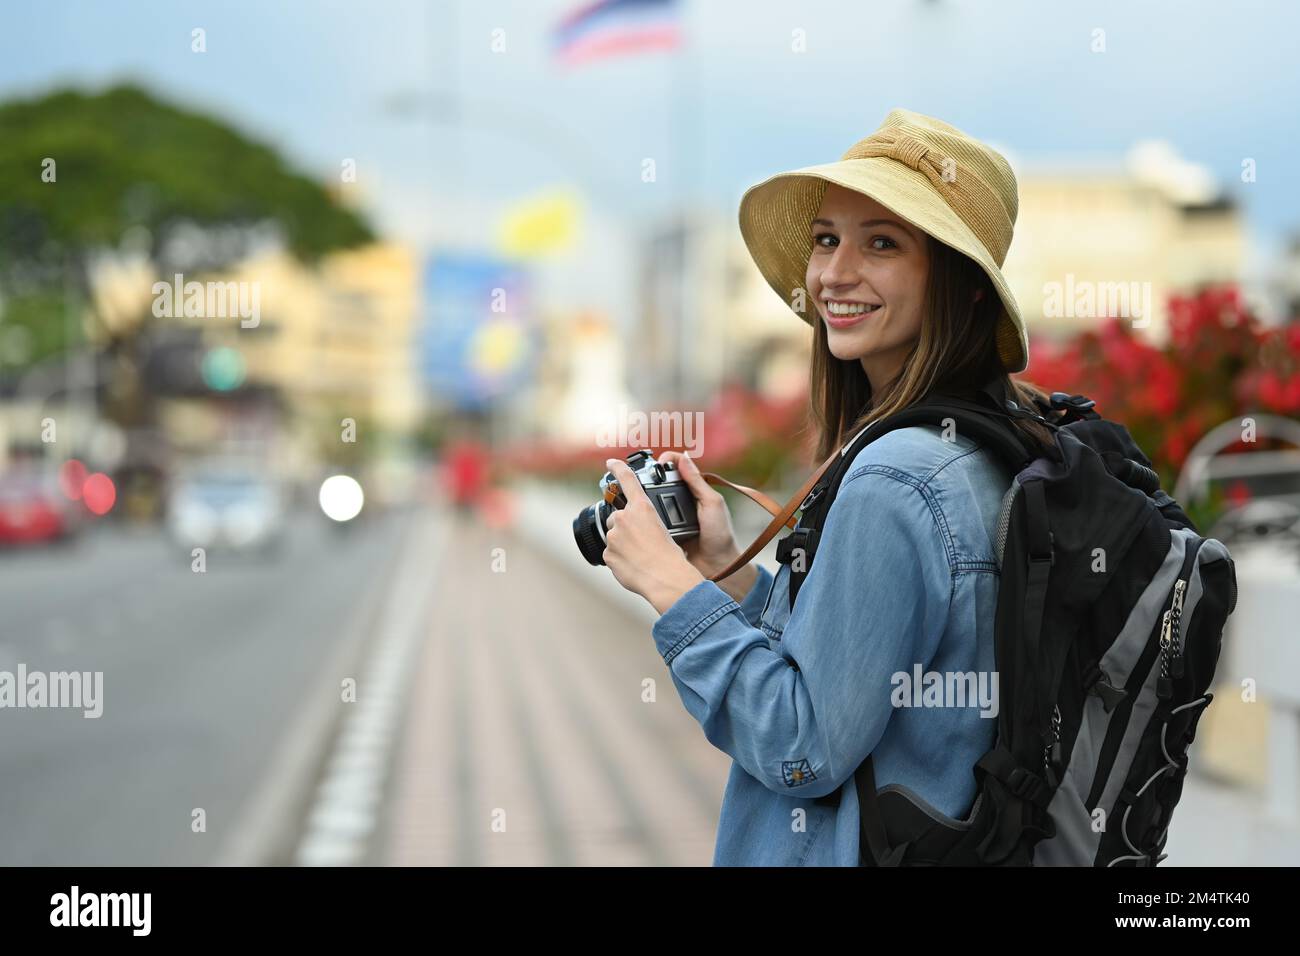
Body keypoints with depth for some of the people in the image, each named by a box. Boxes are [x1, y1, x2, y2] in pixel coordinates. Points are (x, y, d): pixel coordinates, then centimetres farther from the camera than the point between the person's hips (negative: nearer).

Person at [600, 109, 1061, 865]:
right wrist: (730, 575, 4)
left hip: (850, 849, -8)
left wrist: (670, 583, -15)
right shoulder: (989, 451, 4)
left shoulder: (894, 482, -24)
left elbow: (806, 750, -21)